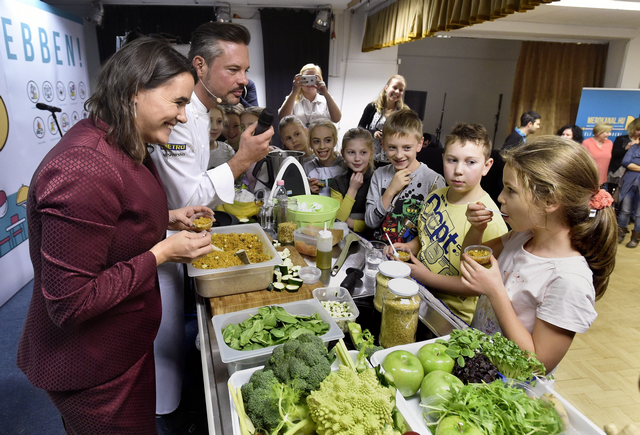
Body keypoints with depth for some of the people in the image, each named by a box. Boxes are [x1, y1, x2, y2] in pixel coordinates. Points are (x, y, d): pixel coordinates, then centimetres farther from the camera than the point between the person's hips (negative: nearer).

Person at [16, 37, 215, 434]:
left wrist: (167, 218, 1)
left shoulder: (122, 148, 1)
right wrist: (162, 253, -24)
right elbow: (69, 303, -28)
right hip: (93, 370, -9)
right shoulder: (84, 171, -32)